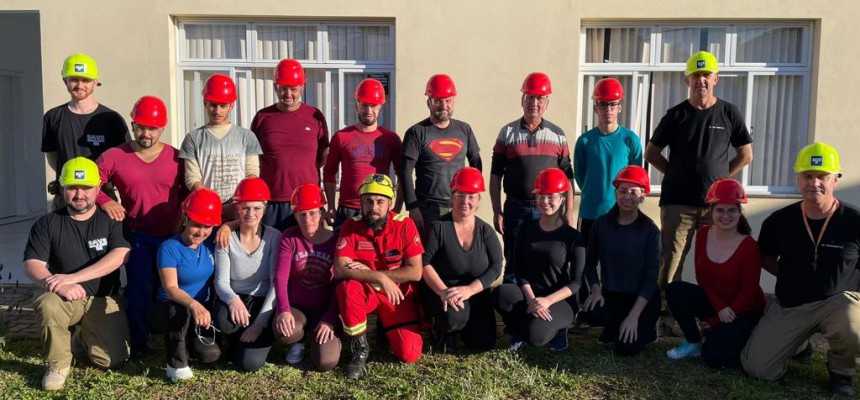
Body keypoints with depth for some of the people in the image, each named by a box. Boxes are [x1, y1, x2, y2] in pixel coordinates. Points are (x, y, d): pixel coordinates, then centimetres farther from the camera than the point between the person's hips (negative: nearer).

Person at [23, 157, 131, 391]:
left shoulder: (111, 220, -3)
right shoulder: (47, 224, -1)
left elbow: (120, 255, -18)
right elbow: (31, 265, -8)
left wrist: (72, 277, -27)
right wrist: (59, 285, -30)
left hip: (103, 300, 0)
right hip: (67, 298, 0)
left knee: (113, 360, -14)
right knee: (47, 305, -36)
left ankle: (83, 335, 21)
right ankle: (58, 364, -10)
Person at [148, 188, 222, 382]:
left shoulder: (211, 246, -4)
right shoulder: (169, 247, -18)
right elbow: (170, 288, -29)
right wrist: (193, 304, -46)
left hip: (202, 310, 4)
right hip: (167, 311, -3)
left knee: (210, 354, -18)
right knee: (180, 310, -37)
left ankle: (188, 340, 17)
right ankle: (176, 363, -14)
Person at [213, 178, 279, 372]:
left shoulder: (274, 237, -9)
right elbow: (221, 282, -9)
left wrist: (260, 322, -20)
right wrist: (233, 299, -33)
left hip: (264, 302, -1)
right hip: (236, 299, 1)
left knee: (250, 363, -20)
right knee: (224, 322, -36)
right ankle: (239, 340, 2)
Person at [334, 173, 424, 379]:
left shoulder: (405, 225, -12)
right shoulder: (351, 227, -10)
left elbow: (415, 272, -16)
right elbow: (339, 270, -21)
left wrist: (368, 273, -20)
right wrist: (381, 278, -32)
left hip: (399, 295, 0)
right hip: (365, 293, 1)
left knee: (409, 354, -14)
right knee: (347, 287, -35)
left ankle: (386, 326, 20)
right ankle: (360, 349, -13)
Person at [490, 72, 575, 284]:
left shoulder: (557, 134, 6)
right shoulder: (507, 133, 3)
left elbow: (567, 176, 8)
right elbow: (496, 175, 3)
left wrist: (569, 211, 2)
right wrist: (497, 212, -2)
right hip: (515, 209, -1)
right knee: (513, 265, 7)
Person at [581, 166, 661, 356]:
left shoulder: (650, 231, -13)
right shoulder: (602, 223, -4)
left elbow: (651, 278, -13)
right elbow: (590, 262, 5)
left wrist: (633, 316, -20)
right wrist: (596, 290, -13)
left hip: (642, 298, -2)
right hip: (610, 294, 3)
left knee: (627, 347, -21)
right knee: (591, 313, -30)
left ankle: (645, 328, 15)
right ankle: (615, 326, 6)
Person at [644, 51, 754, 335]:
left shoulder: (729, 113, 6)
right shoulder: (676, 115, 6)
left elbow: (746, 155, 13)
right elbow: (651, 154, 12)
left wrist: (719, 176, 5)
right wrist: (678, 174, 4)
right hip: (677, 202, -1)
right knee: (671, 260, -2)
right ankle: (663, 316, 5)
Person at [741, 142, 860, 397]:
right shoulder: (779, 221, -2)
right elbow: (766, 259, 14)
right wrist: (792, 278, 0)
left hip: (838, 301, -2)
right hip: (788, 306, 3)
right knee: (757, 368, -3)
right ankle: (799, 340, 29)